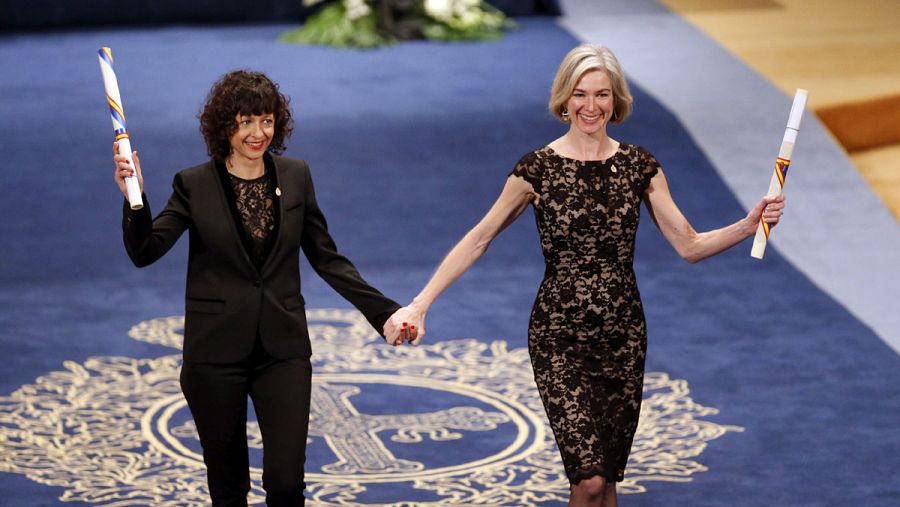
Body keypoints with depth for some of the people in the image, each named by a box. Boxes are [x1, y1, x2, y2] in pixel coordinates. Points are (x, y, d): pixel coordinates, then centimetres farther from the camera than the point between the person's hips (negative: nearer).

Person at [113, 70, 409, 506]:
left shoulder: (295, 176, 4)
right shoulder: (195, 184, -2)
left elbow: (326, 257, 9)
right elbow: (145, 252, -8)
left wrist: (382, 310, 3)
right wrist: (134, 200, -25)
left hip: (281, 348, 1)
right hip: (216, 351, -1)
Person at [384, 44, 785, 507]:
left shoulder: (639, 166, 3)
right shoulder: (537, 169, -5)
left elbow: (689, 246, 3)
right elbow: (478, 241, -2)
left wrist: (747, 226, -13)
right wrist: (420, 304, -9)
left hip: (622, 334, 3)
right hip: (559, 336, -3)